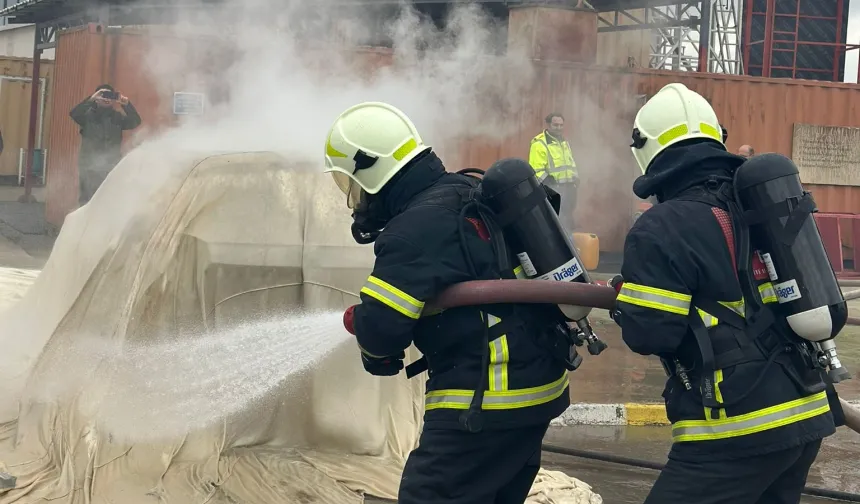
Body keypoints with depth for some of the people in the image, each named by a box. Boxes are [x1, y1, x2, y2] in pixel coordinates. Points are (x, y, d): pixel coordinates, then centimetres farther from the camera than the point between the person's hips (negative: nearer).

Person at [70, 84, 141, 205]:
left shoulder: (117, 117, 6)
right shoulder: (88, 115, -1)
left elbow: (135, 122, -7)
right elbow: (74, 114, -20)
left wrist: (127, 105, -23)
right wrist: (91, 99, -30)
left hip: (111, 167, 2)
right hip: (89, 167, -2)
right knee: (87, 201, 1)